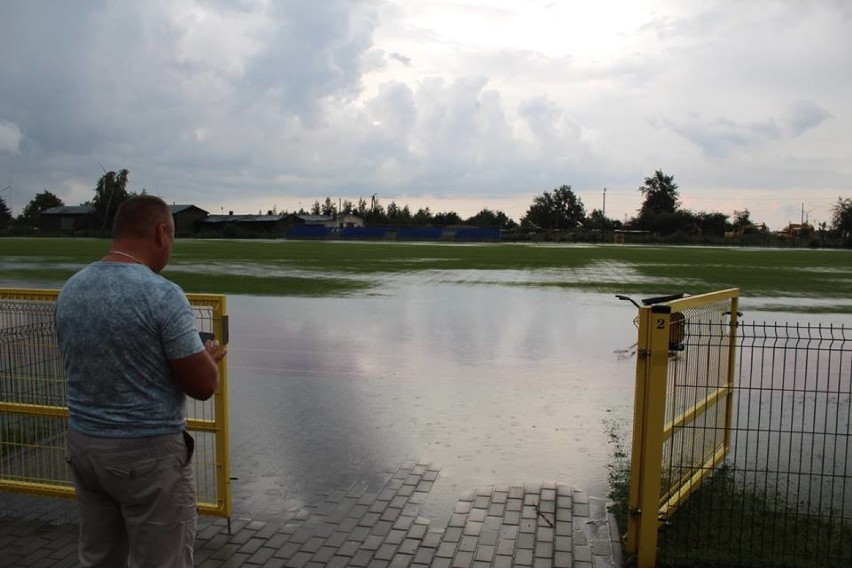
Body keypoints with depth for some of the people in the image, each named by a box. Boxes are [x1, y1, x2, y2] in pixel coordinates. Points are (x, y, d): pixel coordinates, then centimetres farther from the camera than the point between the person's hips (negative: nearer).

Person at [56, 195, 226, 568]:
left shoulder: (70, 290, 2)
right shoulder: (163, 294, -20)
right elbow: (204, 385, -18)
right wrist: (207, 356, 4)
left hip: (82, 444, 7)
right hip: (148, 452, -7)